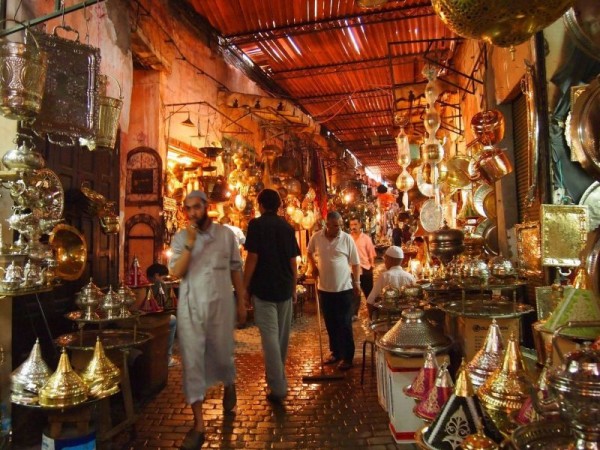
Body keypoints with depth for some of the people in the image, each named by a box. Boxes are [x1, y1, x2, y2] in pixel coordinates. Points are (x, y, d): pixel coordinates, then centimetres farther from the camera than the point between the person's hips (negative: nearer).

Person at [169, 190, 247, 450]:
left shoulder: (226, 234, -1)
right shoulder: (180, 238, 0)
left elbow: (235, 269, 4)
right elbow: (175, 273, -9)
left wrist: (241, 302, 3)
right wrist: (190, 244, -19)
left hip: (220, 304, 0)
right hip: (190, 307, 1)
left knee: (222, 355, 13)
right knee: (192, 361, 2)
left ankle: (229, 387, 48)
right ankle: (198, 424, 13)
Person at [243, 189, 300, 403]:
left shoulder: (256, 224, -7)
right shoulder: (287, 227, 7)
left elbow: (252, 259, -12)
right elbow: (293, 262, 8)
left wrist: (245, 288, -5)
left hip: (264, 288, -5)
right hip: (285, 288, 5)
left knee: (270, 336, -3)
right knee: (282, 335, 16)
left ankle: (278, 388, -3)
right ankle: (278, 379, 33)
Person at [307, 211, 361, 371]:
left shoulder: (347, 239, -8)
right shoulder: (316, 237, -2)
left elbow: (355, 263, -1)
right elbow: (309, 252, 18)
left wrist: (357, 282, -2)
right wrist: (313, 266, 4)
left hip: (344, 288, -3)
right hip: (324, 288, 3)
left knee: (344, 324, 3)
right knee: (330, 324, 15)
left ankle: (347, 357, 14)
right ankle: (335, 352, 30)